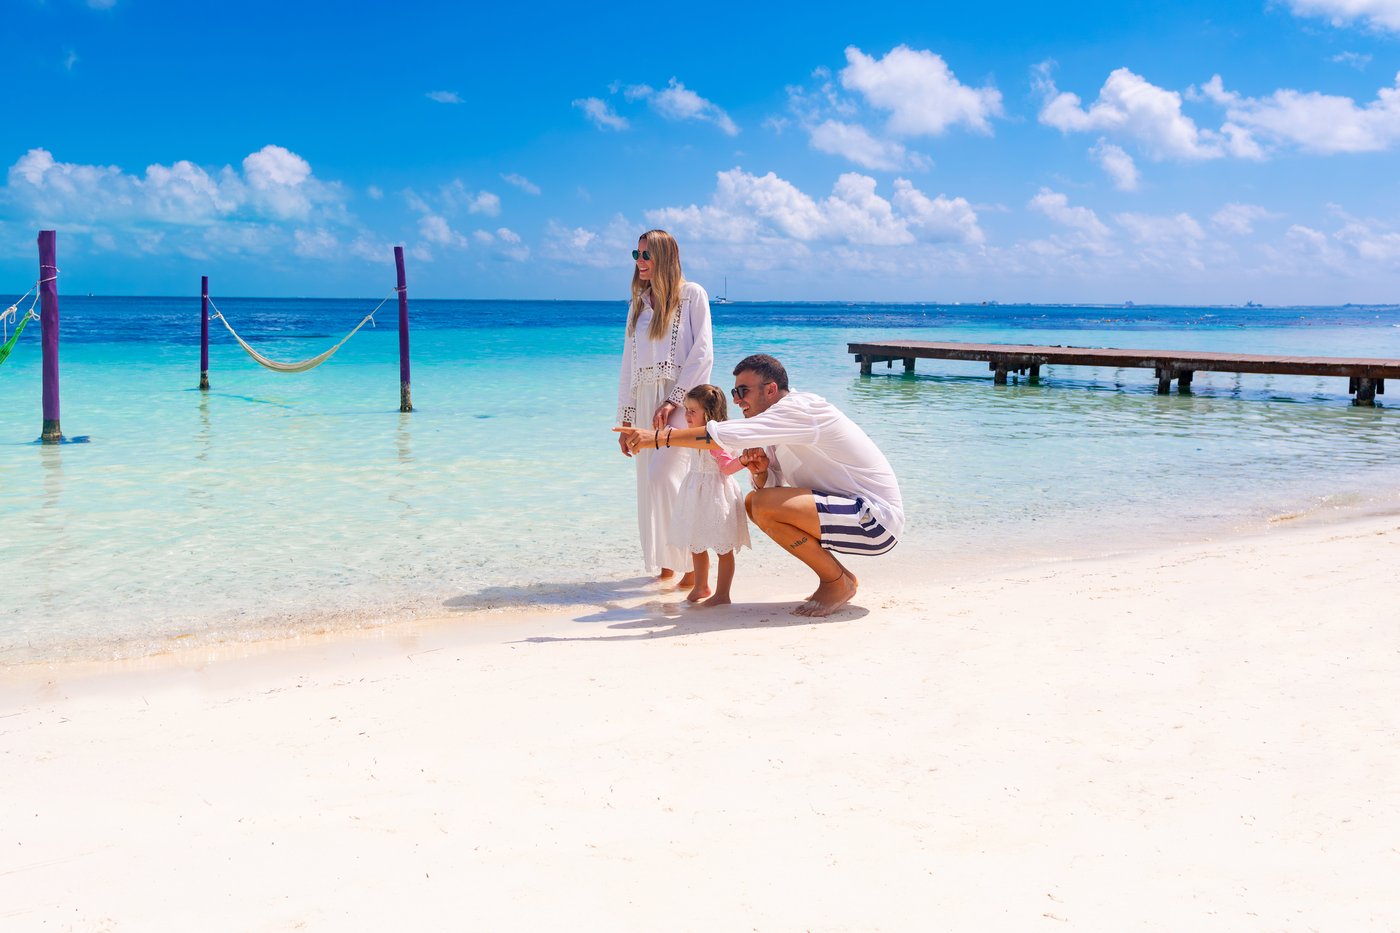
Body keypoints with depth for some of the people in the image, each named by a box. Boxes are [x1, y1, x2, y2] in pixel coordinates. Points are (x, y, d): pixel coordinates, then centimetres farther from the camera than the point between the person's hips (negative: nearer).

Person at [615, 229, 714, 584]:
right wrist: (626, 418, 12)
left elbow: (702, 354, -7)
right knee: (650, 484, 3)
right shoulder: (638, 302, 17)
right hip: (645, 402, 6)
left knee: (666, 476, -18)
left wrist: (674, 401, -15)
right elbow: (629, 362, 16)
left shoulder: (692, 294, 0)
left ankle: (691, 562, -10)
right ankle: (664, 562, 11)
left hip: (680, 399, -6)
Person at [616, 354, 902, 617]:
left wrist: (658, 437, -26)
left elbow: (729, 434, -27)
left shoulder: (801, 408, -17)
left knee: (765, 505, -23)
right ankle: (835, 575, 11)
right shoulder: (783, 425, 13)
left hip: (877, 519, -10)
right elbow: (770, 484, 12)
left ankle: (839, 583, -7)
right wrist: (760, 470, -10)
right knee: (754, 501, 11)